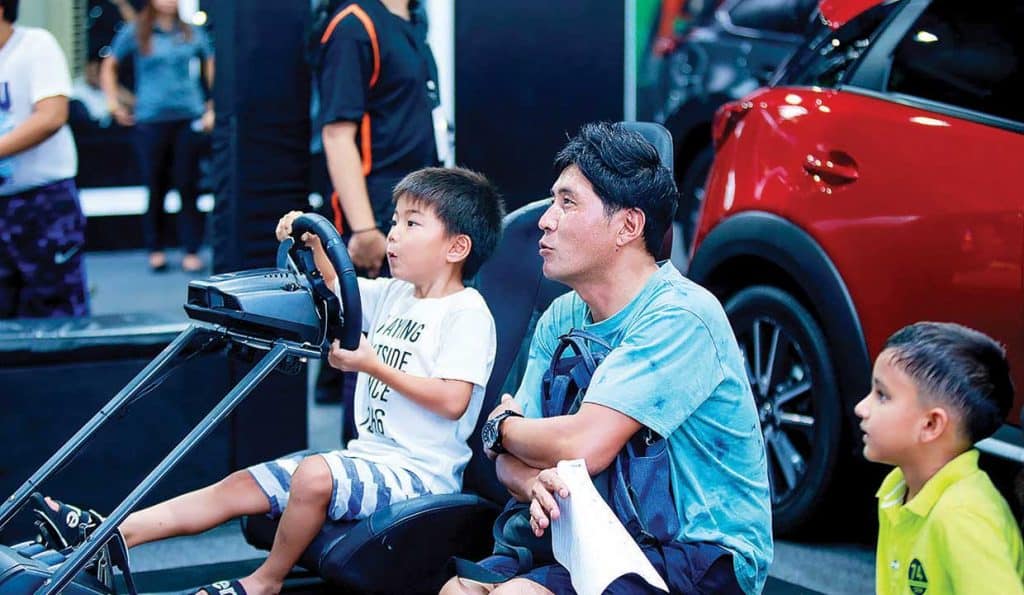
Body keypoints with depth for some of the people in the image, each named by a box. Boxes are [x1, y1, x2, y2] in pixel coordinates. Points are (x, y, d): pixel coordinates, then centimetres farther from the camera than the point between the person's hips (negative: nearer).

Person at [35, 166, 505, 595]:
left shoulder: (467, 313, -12)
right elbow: (337, 287, 31)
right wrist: (312, 242, 11)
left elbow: (453, 401, -21)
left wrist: (373, 365, -19)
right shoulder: (392, 296, 14)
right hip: (369, 455, 9)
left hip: (420, 471, -9)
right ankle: (109, 536, -8)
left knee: (314, 474, -34)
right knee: (241, 486, -2)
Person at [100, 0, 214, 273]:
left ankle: (191, 252, 4)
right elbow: (108, 66, 12)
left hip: (189, 118, 1)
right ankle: (155, 250, 14)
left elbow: (212, 66, 15)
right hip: (151, 119, -1)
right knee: (156, 188, 4)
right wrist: (114, 102, 5)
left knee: (188, 186, 0)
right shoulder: (135, 32, 3)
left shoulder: (192, 32, 7)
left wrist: (214, 108, 8)